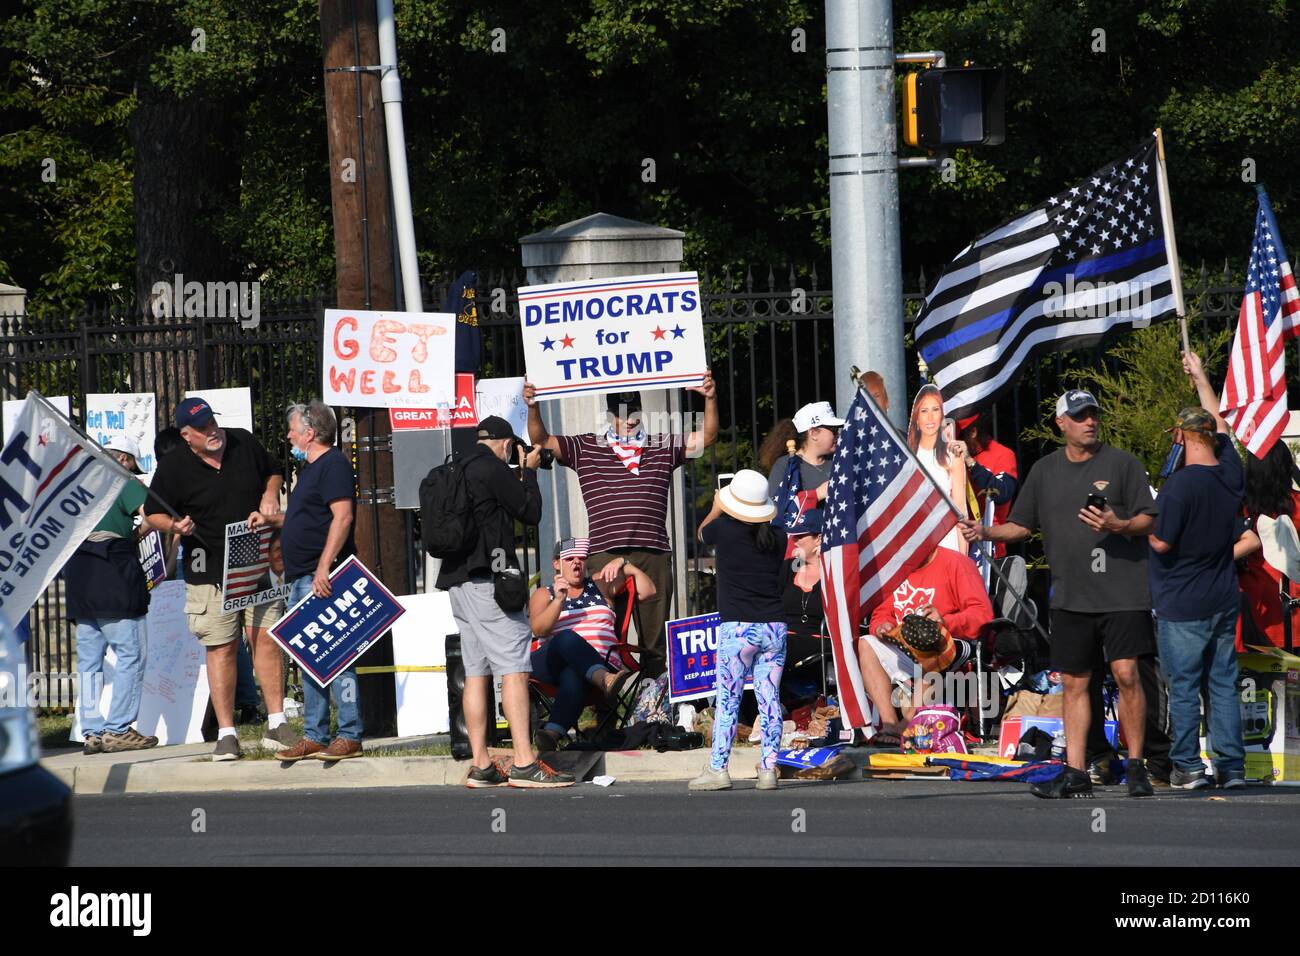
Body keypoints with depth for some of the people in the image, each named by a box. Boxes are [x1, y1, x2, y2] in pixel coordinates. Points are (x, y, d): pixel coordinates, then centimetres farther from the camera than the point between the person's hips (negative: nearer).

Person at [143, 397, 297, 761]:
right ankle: (226, 734, 3)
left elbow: (274, 472, 24)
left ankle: (276, 725, 2)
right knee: (221, 649, -3)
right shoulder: (173, 467, -3)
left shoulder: (245, 444, 6)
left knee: (267, 639, -4)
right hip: (209, 573, -2)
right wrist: (175, 526, -18)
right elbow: (154, 513, 3)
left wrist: (270, 495, 3)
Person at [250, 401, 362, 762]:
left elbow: (342, 516, -20)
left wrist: (323, 568, -25)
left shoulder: (333, 465, -11)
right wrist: (271, 520, 20)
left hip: (323, 579, -11)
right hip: (301, 580, 11)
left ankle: (349, 736, -9)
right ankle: (314, 736, 14)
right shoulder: (311, 468, 21)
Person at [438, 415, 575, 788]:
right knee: (515, 668, -11)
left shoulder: (458, 470, 17)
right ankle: (524, 764, -19)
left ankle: (480, 766, 7)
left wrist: (520, 476, 23)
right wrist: (529, 471, 9)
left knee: (476, 672, 9)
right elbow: (531, 512, -4)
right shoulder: (492, 468, -9)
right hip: (487, 577, -9)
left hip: (458, 578, 9)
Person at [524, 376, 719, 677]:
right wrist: (533, 407, -8)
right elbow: (542, 441, 8)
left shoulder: (663, 448, 15)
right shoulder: (586, 449, 12)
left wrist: (711, 400, -5)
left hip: (654, 554, 2)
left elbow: (705, 438, 10)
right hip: (605, 554, -2)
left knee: (654, 638, 5)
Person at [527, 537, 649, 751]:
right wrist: (559, 600, -13)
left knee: (572, 679, -39)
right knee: (567, 638, -38)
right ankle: (604, 679, -64)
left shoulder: (600, 585, 27)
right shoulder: (543, 595, 22)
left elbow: (647, 590, 20)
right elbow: (538, 629, 1)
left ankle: (552, 732, -62)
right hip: (550, 664, 0)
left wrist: (623, 564, 7)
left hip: (600, 664, 0)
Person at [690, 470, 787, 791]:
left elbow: (702, 532, 17)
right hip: (774, 626, 4)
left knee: (727, 699, -1)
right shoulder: (777, 537, 4)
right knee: (770, 699, 4)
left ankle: (718, 769, -2)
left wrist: (716, 509, 33)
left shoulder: (725, 530, -6)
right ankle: (768, 769, 3)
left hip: (737, 628, -4)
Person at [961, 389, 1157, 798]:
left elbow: (1148, 520, -2)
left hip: (1121, 591, -4)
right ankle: (1075, 773, 9)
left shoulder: (1122, 463, 0)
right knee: (1074, 682, 5)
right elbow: (1022, 525, 18)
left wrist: (1119, 526, -21)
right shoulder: (1045, 470, 12)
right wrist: (986, 532, 0)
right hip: (1070, 596, 4)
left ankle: (1136, 767, -1)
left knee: (1126, 673, -11)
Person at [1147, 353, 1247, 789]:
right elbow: (1220, 424, 19)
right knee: (1223, 683, 9)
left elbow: (1161, 543, -17)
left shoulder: (1180, 484, -19)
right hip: (1224, 600, 6)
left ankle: (1188, 766, 2)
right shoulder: (1231, 474, 1)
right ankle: (1232, 765, 8)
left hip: (1183, 605, -6)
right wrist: (1200, 377, 29)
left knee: (1183, 687, 0)